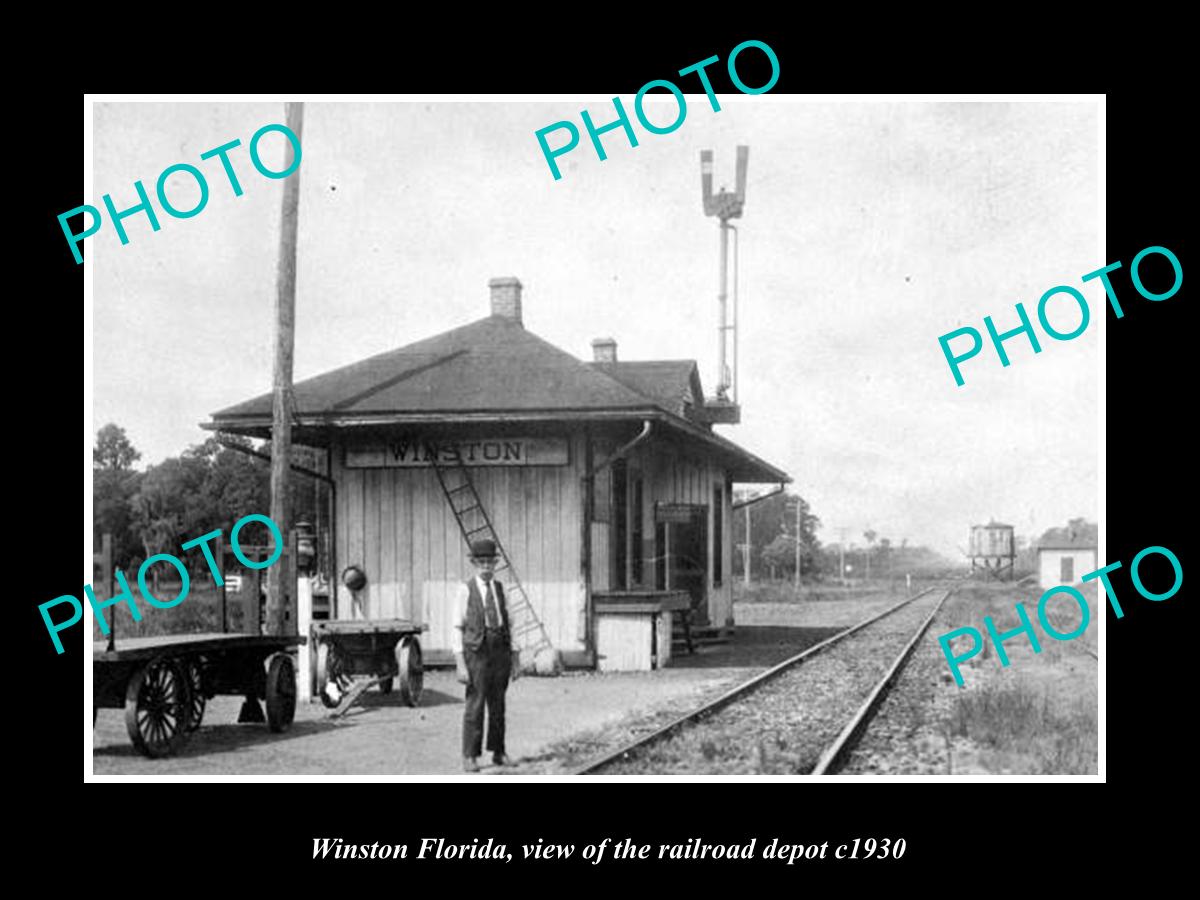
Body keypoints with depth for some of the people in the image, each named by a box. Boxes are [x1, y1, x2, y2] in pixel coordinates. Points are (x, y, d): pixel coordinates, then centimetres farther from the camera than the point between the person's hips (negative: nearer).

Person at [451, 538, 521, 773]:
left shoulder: (499, 589, 11)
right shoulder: (465, 590, -4)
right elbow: (457, 628, -6)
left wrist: (515, 657, 9)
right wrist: (460, 664, -13)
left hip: (501, 652, 5)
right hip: (476, 653, -4)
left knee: (498, 705, 10)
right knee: (475, 705, -4)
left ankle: (498, 753, 19)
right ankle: (470, 757, 3)